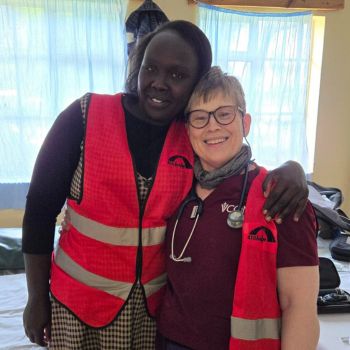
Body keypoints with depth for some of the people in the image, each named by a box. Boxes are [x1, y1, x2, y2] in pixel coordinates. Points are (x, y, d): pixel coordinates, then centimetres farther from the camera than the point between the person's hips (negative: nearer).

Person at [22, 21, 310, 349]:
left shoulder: (196, 136, -6)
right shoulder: (85, 117, -13)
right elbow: (41, 206, -8)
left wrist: (290, 168, -18)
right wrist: (37, 298, -4)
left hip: (157, 301, 3)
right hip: (78, 296, -2)